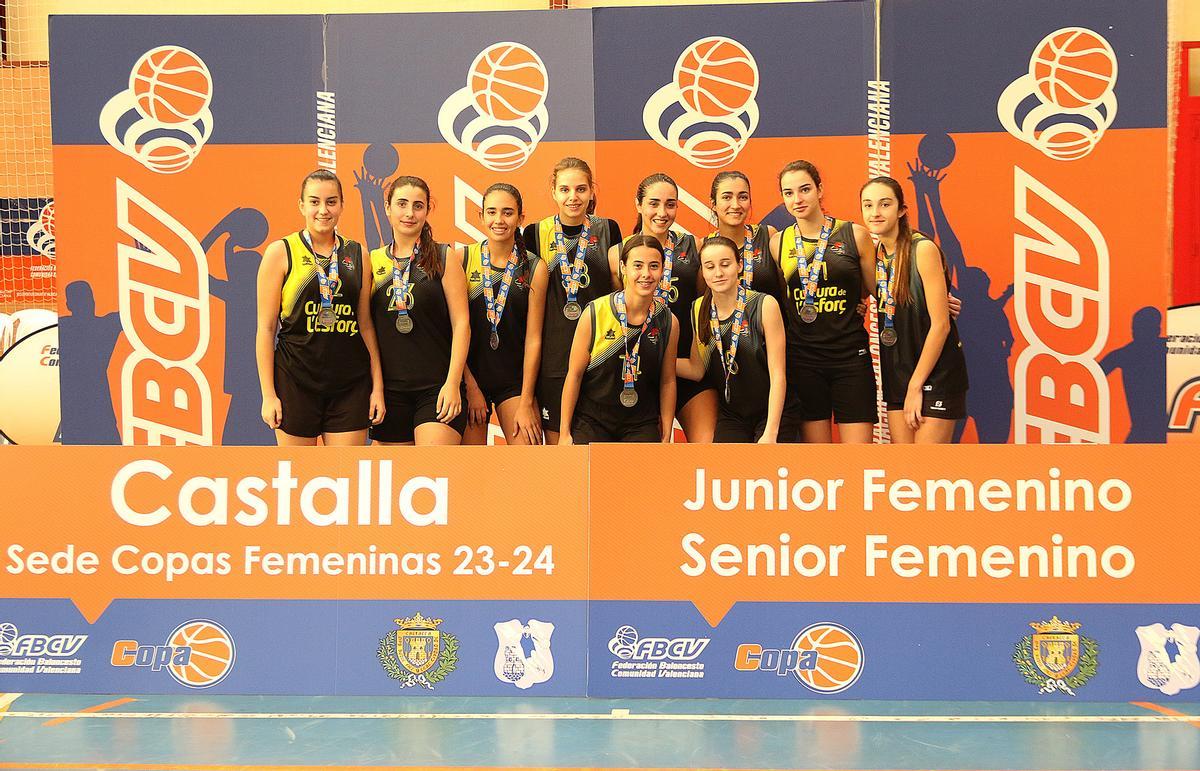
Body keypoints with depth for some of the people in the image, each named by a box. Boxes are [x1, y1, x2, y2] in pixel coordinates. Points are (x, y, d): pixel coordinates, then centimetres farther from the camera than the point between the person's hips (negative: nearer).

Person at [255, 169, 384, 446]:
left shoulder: (356, 255, 9)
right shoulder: (280, 252, -1)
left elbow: (366, 324, 12)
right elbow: (266, 328, -2)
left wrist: (377, 386, 6)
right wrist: (268, 394, -7)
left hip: (350, 384, 3)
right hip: (295, 380, -2)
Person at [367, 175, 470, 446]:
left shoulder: (445, 257, 1)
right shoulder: (373, 261, 9)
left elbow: (461, 323, -3)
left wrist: (453, 383, -11)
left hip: (437, 388, -3)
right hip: (389, 389, 3)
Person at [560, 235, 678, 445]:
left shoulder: (668, 323, -2)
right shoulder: (595, 313, -10)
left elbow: (667, 381, 7)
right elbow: (574, 375, -5)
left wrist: (666, 437, 8)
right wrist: (564, 432, -3)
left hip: (642, 427, 2)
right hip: (592, 422, -2)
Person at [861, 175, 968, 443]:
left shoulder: (923, 249, -13)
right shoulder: (876, 254, 7)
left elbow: (940, 324, -16)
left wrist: (915, 386, -14)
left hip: (934, 372, -6)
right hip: (896, 375, 6)